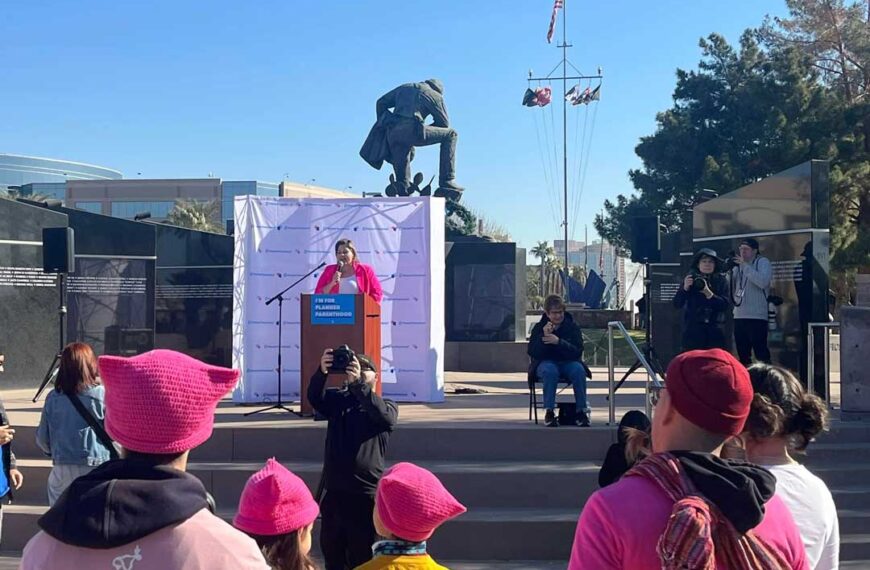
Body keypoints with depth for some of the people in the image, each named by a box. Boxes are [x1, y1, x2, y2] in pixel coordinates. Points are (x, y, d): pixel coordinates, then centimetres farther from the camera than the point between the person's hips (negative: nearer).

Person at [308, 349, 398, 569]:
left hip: (365, 494, -3)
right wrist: (322, 372, -28)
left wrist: (357, 383, -30)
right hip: (332, 491, 3)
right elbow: (315, 397, -7)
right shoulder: (338, 400, 12)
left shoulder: (388, 407, 4)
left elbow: (383, 415, -19)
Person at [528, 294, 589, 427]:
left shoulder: (573, 327, 0)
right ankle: (549, 412, -30)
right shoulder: (539, 327, 1)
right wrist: (544, 337, -26)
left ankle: (582, 410, -21)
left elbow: (578, 352, -12)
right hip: (546, 363, -1)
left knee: (578, 370, -32)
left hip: (568, 362, 1)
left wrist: (558, 341, -26)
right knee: (550, 370, -37)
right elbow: (532, 353, -10)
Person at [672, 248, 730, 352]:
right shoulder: (690, 279, 5)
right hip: (693, 330, -1)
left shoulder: (721, 280, 7)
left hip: (714, 330, 1)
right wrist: (685, 288, -18)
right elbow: (677, 304, -1)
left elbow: (725, 304, -4)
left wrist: (708, 293, -18)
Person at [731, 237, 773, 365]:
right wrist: (729, 271, -3)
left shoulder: (763, 262, -1)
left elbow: (763, 282, -19)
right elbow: (731, 289, 12)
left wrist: (745, 266, -18)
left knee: (761, 353, -9)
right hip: (739, 316, 6)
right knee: (742, 354, 11)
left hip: (756, 316, -6)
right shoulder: (738, 265, 16)